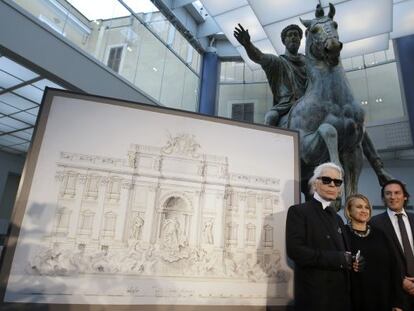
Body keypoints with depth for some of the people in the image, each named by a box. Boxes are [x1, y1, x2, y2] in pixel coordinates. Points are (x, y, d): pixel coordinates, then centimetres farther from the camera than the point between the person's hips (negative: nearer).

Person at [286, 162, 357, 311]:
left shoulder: (337, 218, 14)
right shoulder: (299, 211, -9)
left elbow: (345, 253, 20)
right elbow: (295, 250, -19)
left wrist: (350, 262, -3)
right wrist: (339, 259, -17)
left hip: (341, 293, 7)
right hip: (314, 295, -7)